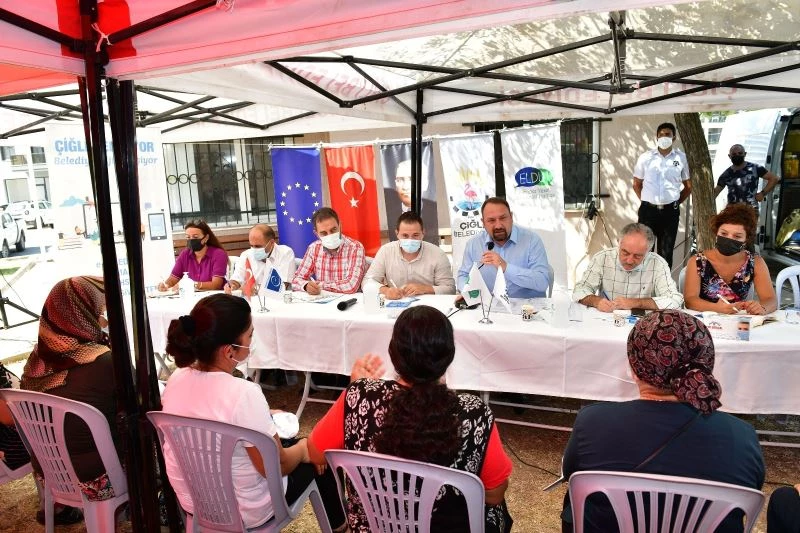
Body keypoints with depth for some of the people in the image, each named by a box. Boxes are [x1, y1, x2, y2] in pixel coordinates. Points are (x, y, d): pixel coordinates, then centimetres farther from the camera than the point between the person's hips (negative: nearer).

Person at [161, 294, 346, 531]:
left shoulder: (177, 378, -11)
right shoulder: (244, 394, -33)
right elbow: (277, 467, -22)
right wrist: (302, 450, -2)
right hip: (242, 511, -6)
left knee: (286, 438, 27)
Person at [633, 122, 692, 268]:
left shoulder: (681, 158, 2)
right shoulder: (645, 157, 1)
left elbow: (688, 186, 13)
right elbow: (636, 184, 10)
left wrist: (676, 203, 8)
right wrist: (646, 202, 6)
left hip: (670, 211, 1)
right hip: (648, 210, 0)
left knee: (666, 250, 9)